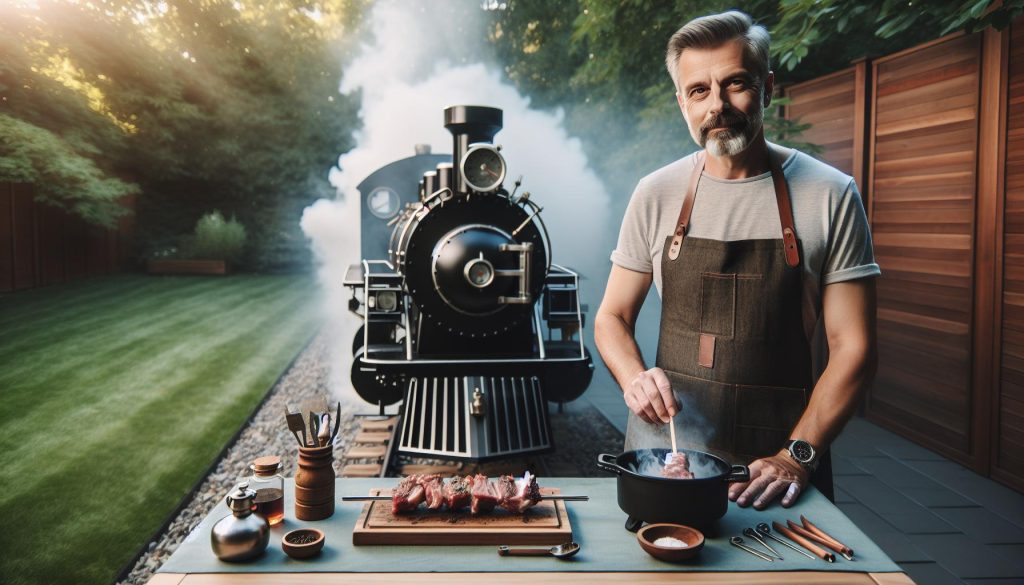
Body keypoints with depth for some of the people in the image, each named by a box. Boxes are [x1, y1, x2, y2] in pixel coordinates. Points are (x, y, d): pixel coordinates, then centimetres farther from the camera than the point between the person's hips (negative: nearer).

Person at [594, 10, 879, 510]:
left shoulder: (830, 196, -6)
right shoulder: (656, 195, -1)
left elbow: (852, 348, -5)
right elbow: (612, 317, 6)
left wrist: (796, 455, -14)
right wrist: (634, 379, -13)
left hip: (777, 459, -1)